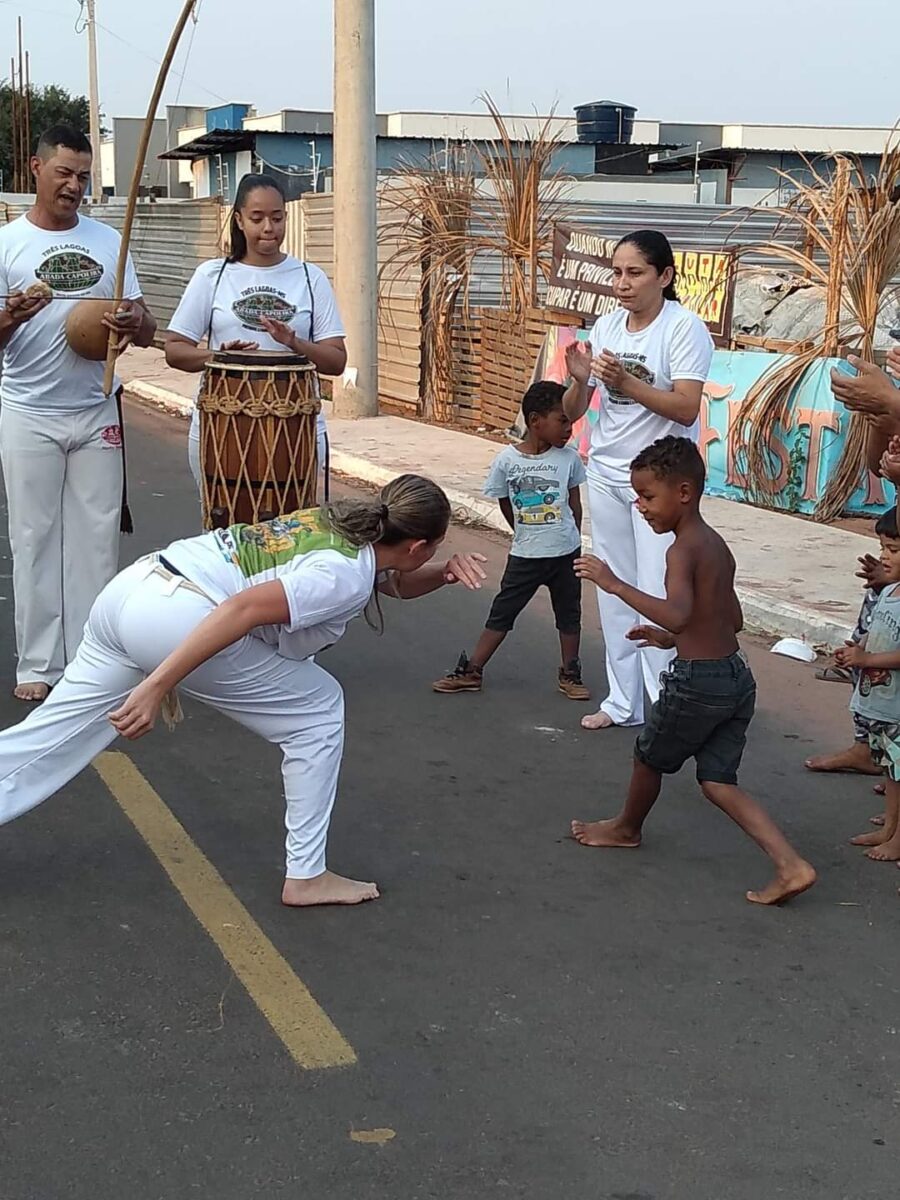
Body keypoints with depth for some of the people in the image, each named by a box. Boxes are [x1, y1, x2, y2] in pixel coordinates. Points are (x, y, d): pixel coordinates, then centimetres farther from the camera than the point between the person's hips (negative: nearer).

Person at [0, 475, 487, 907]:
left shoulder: (346, 521, 17)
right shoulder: (346, 575, -9)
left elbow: (397, 581, 36)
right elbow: (244, 608, -21)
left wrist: (446, 571, 15)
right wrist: (158, 685, -25)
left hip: (130, 588, 9)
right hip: (173, 618, -9)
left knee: (48, 740, 13)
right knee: (318, 713, 7)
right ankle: (306, 877, 13)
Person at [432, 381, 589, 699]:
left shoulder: (569, 458, -7)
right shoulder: (507, 460, -11)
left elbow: (575, 505, 5)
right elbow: (506, 505, 4)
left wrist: (571, 541, 8)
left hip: (565, 554, 1)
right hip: (524, 556, -1)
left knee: (569, 614, 12)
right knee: (501, 612, 8)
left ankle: (569, 674, 26)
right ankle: (471, 670, 15)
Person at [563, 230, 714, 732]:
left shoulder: (685, 328, -11)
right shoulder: (607, 326, 5)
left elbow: (687, 409, -19)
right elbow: (572, 412, 5)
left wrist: (625, 382, -28)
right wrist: (580, 380, -17)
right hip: (606, 473, 6)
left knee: (658, 595, -7)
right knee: (615, 591, 11)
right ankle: (623, 701, 21)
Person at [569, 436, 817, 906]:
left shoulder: (683, 550, -17)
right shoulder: (717, 546, 11)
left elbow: (678, 615, -34)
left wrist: (615, 584, -31)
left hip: (697, 681, -8)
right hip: (737, 676, 8)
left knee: (650, 755, 18)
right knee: (718, 781, 11)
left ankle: (627, 827, 44)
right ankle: (791, 865, 0)